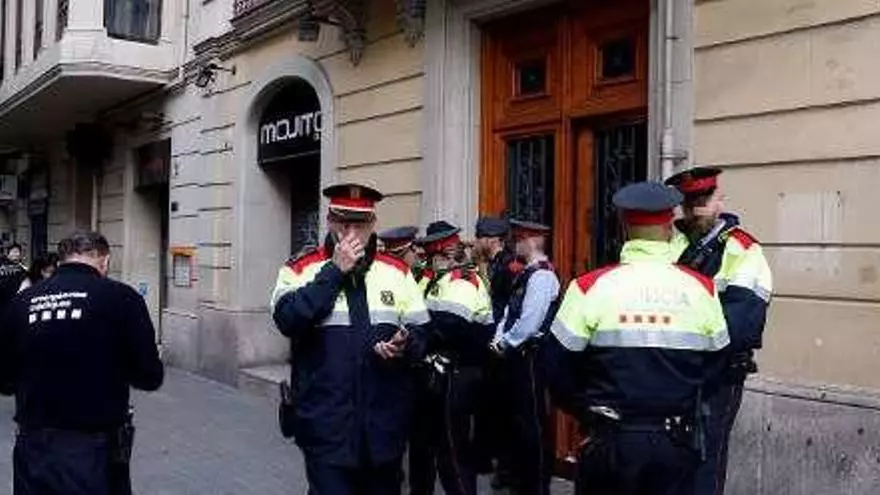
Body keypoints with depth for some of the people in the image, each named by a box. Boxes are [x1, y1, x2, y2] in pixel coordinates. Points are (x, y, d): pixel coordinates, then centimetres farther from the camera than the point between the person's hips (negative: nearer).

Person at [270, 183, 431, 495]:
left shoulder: (397, 271, 7)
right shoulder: (302, 269, 0)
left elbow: (421, 334, 9)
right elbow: (287, 320, -18)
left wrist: (404, 346, -14)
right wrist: (335, 270, -16)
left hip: (384, 424, 3)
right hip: (326, 426, -3)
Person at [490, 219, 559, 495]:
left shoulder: (542, 275, -15)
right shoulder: (526, 274, 14)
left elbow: (529, 323, -21)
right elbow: (510, 313, 15)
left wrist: (504, 345, -11)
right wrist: (499, 340, 0)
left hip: (529, 357, -10)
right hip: (515, 356, 10)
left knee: (533, 422, -1)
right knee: (517, 419, 17)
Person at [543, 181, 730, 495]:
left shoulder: (590, 287, -12)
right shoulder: (701, 289, -5)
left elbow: (557, 364, -7)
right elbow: (716, 362, 6)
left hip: (611, 440, -2)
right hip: (677, 443, 2)